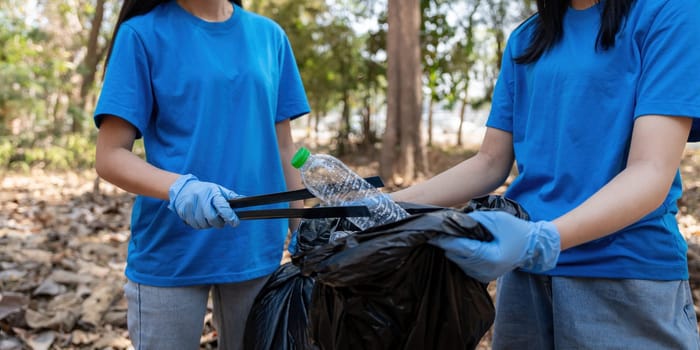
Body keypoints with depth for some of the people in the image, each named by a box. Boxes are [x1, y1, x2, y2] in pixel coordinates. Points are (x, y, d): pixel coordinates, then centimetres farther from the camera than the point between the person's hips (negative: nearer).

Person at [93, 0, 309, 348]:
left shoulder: (270, 35, 7)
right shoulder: (143, 32, -4)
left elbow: (284, 148, 11)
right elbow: (110, 156, -8)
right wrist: (178, 187, -26)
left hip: (257, 248, 3)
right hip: (171, 253, -3)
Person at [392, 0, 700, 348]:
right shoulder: (525, 39, 9)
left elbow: (652, 172, -17)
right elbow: (490, 163, 8)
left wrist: (545, 240, -31)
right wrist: (386, 205, -3)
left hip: (624, 274, -5)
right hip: (525, 273, 5)